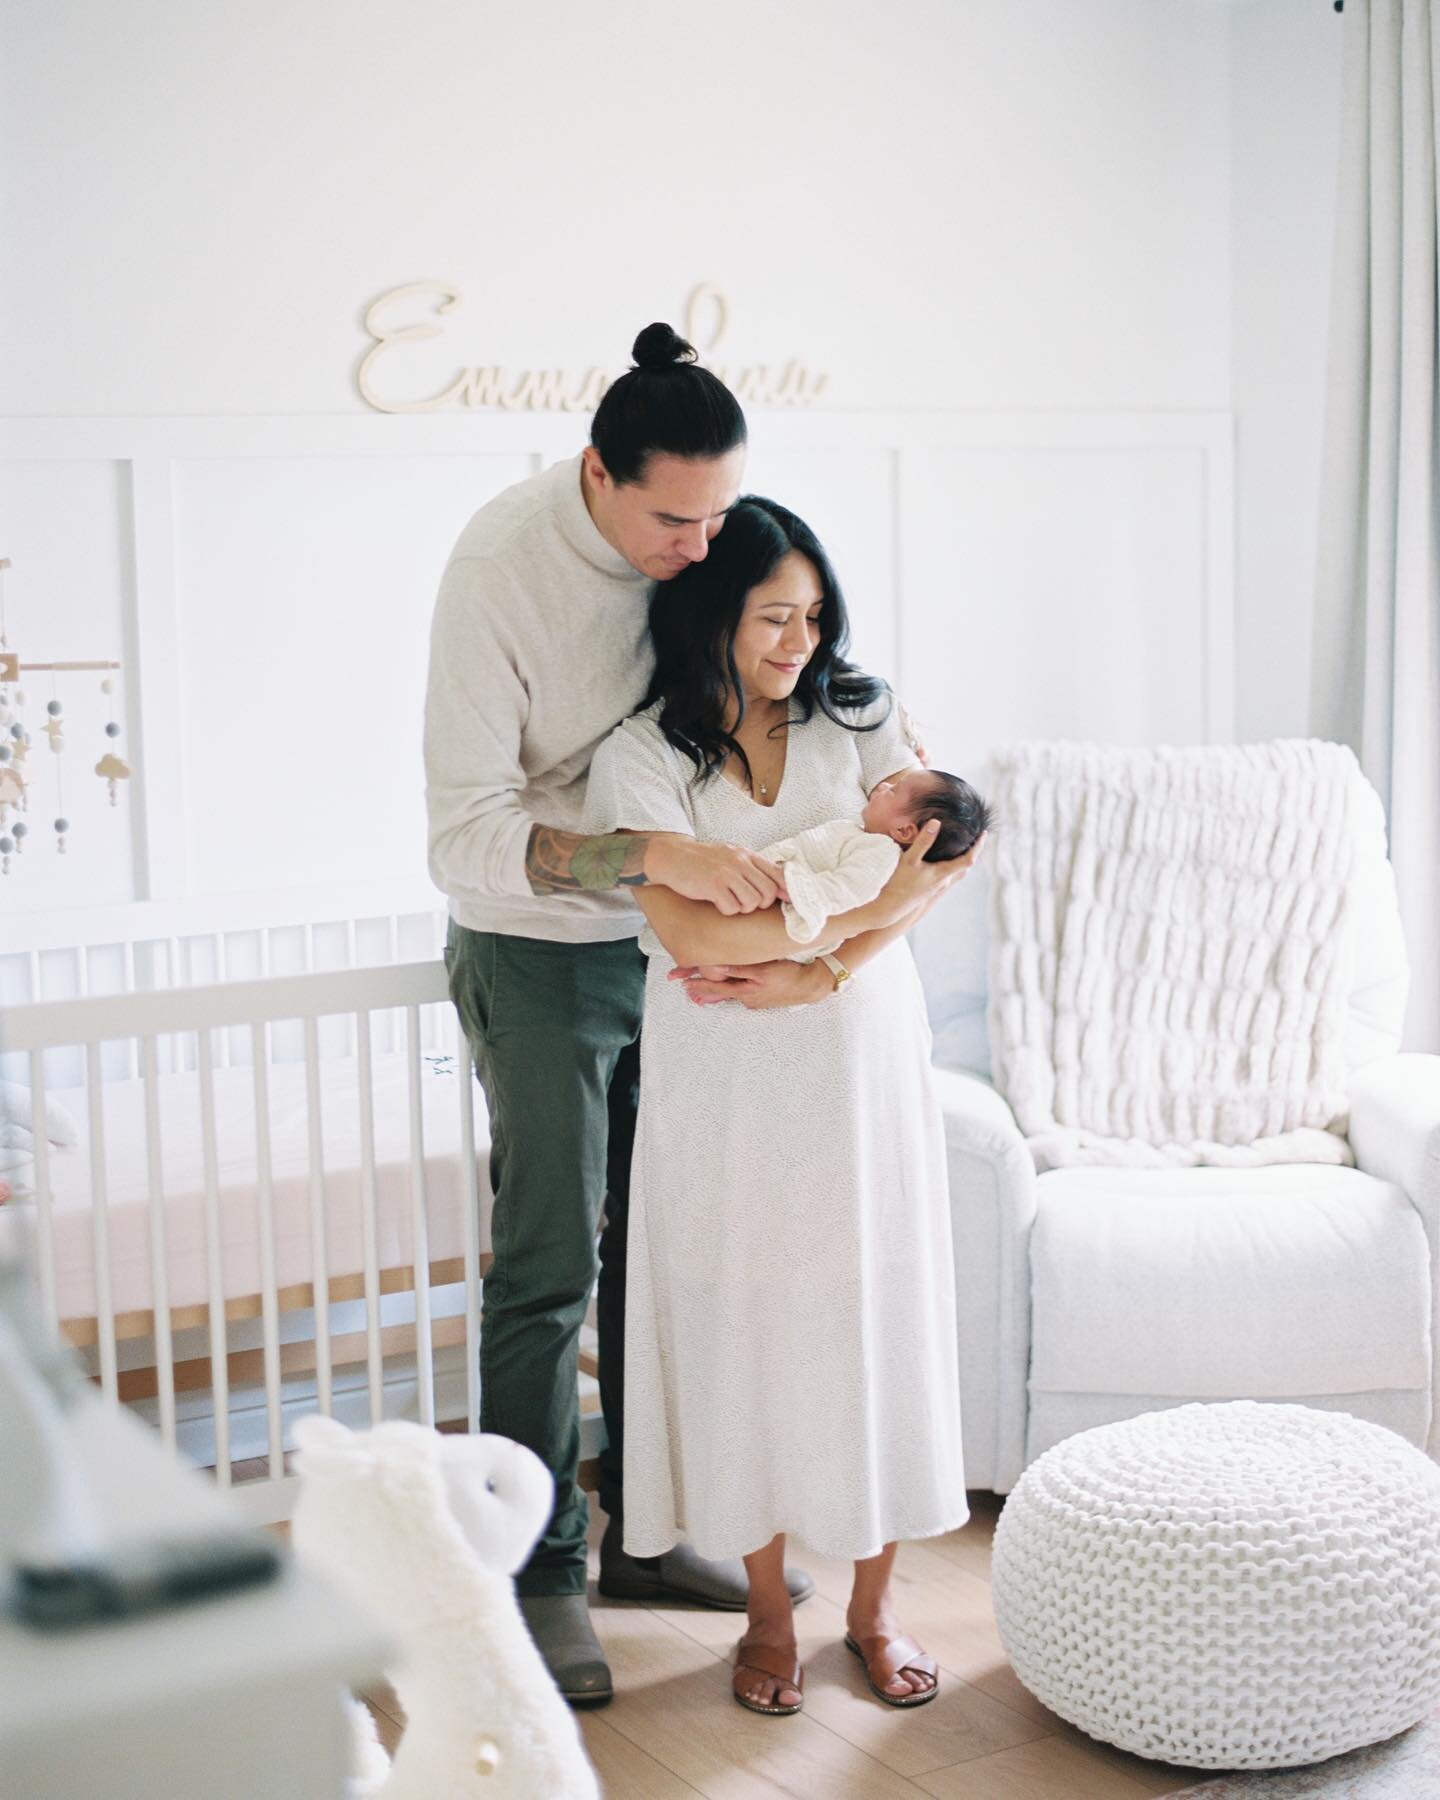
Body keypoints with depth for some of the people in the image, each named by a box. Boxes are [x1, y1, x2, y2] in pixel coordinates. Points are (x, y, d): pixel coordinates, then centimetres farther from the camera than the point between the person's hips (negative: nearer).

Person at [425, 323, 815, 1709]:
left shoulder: (712, 533, -9)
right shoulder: (500, 567, -25)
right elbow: (466, 837, -29)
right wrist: (655, 856, -40)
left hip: (674, 943, 5)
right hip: (543, 955, -5)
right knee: (549, 1267, -1)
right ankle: (537, 1572, 13)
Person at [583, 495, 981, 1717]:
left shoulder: (854, 714, 4)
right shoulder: (642, 757, -7)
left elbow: (941, 848, -5)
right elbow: (693, 935, -18)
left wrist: (812, 966, -16)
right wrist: (863, 909, -19)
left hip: (861, 1053, 3)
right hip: (724, 1080, -2)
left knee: (875, 1314, 5)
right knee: (742, 1326, 4)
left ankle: (874, 1603, 21)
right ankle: (769, 1611, 20)